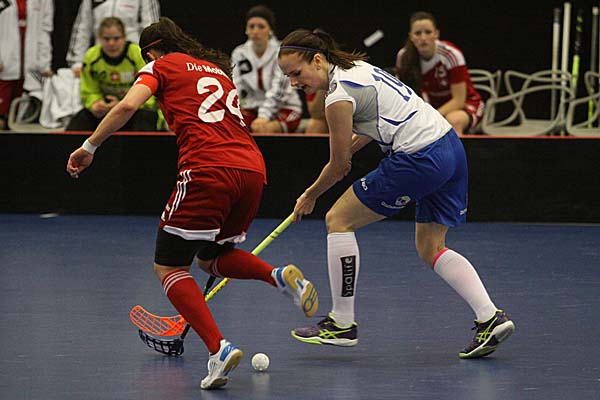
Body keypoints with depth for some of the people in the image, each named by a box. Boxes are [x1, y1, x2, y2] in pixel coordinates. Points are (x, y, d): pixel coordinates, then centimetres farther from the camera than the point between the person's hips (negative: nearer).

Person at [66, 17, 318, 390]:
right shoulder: (217, 69, 30)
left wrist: (89, 147, 6)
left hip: (207, 170, -7)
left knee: (170, 268, 4)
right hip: (253, 167, 7)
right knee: (210, 257, 27)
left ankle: (219, 348, -16)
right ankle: (280, 275, -1)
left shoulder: (163, 66, 12)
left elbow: (128, 106, -6)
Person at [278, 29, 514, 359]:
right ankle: (490, 317, 1)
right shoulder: (358, 67, 14)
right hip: (451, 147, 9)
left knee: (339, 220, 3)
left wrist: (310, 196, 13)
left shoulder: (338, 97, -12)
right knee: (431, 249, 16)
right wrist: (345, 149, 25)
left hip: (419, 158, -9)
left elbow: (339, 166, -2)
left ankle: (342, 324, 5)